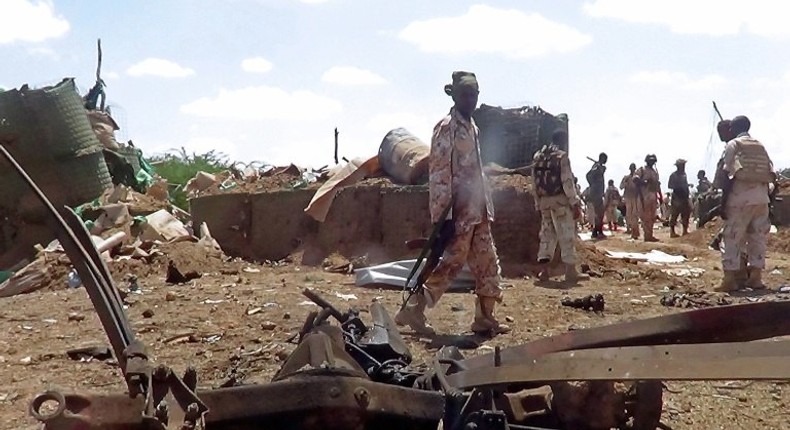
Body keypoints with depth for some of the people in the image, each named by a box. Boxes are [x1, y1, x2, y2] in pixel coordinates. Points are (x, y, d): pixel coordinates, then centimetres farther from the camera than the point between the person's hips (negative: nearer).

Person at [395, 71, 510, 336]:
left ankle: (484, 318, 16)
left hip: (478, 211, 9)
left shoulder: (472, 127, 16)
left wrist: (487, 207, 17)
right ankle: (413, 309, 3)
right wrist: (441, 215, -21)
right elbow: (438, 173, -17)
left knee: (487, 264, 9)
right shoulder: (446, 128, -11)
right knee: (452, 262, -6)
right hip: (459, 212, -9)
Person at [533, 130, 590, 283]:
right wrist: (575, 204, -13)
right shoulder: (562, 156, -10)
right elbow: (567, 182, -15)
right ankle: (570, 271, -2)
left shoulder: (537, 157, 9)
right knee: (567, 235, -1)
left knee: (547, 233, 12)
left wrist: (538, 204, 14)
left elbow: (535, 183, 10)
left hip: (544, 200, 6)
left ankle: (544, 270, 7)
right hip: (560, 200, -6)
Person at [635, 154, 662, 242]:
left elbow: (657, 184, 24)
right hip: (645, 196, -7)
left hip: (654, 196, 7)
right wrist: (644, 182, -21)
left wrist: (660, 196, 20)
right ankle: (647, 235, -10)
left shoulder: (655, 171, 21)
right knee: (646, 216, -9)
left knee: (652, 217, 7)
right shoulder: (642, 170, 1)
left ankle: (650, 235, 12)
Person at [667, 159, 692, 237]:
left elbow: (686, 185, 19)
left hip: (684, 197, 7)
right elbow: (669, 186, -13)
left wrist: (688, 195, 13)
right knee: (674, 215, -5)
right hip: (676, 197, -7)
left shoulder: (684, 174, 14)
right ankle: (672, 232, 0)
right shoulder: (673, 175, -7)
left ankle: (685, 231, 15)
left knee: (686, 213, 7)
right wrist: (678, 187, -21)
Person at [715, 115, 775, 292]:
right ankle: (756, 277, 11)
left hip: (741, 198, -5)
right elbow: (771, 174, 9)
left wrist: (723, 204, -4)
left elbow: (728, 175, -5)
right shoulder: (760, 146, 16)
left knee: (732, 238, -2)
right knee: (758, 237, 11)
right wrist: (768, 200, 14)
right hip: (761, 198, 5)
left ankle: (730, 279, -5)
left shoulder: (732, 145, 1)